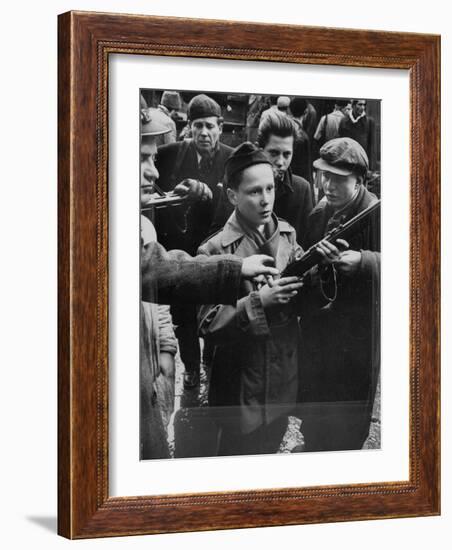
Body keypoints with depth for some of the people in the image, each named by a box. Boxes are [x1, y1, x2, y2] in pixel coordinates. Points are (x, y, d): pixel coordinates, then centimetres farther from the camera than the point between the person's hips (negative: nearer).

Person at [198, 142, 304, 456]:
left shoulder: (287, 235, 2)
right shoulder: (215, 251, -15)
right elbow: (209, 326, -16)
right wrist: (259, 301, -27)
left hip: (284, 381, 5)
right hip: (242, 392, -5)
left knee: (270, 452, 22)